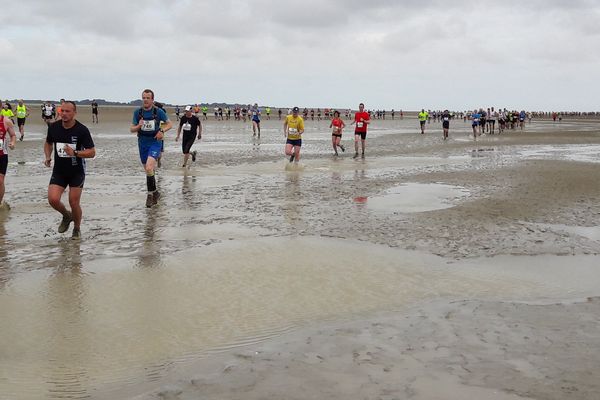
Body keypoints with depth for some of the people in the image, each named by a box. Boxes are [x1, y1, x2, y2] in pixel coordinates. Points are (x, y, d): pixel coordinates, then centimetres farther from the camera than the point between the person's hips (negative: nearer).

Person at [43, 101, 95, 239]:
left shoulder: (82, 130, -14)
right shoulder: (53, 127, -3)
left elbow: (92, 152, -14)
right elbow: (48, 143, 17)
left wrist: (75, 153, -28)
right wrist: (48, 157, -1)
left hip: (77, 172, -3)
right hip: (59, 171, 3)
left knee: (74, 202, -1)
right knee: (53, 199, -12)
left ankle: (77, 229, 25)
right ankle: (67, 216, 21)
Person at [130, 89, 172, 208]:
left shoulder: (158, 112, -8)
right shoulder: (137, 112, 0)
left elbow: (169, 124, 3)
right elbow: (132, 129, 5)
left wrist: (162, 130, -16)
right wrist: (138, 126, -18)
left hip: (155, 143, -4)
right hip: (142, 144, 4)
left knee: (149, 168, -23)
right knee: (148, 171, 13)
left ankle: (150, 194, -9)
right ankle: (155, 193, 30)